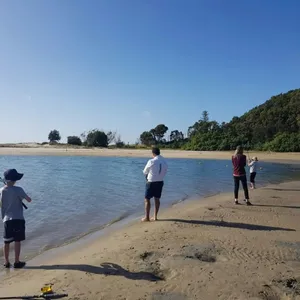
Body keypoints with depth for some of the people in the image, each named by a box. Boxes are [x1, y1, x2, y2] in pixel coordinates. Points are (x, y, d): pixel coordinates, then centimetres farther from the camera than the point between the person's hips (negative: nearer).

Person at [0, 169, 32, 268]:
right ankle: (17, 262, 9)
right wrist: (23, 196, 9)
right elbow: (29, 200, -8)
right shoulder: (18, 190, -12)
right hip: (18, 218, -4)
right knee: (17, 241, 4)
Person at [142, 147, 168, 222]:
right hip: (160, 182, 6)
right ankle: (155, 216, 21)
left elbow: (145, 172, -5)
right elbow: (164, 172, 7)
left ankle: (147, 217, 9)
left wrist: (147, 174, 16)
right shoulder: (164, 162, -1)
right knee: (157, 199, 15)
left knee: (147, 199, 5)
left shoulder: (151, 161, -17)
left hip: (151, 182, -6)